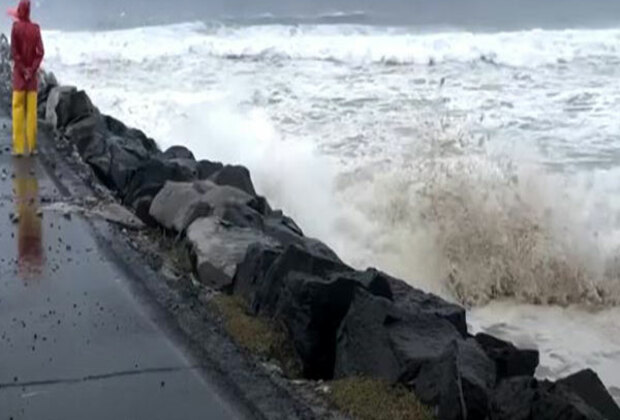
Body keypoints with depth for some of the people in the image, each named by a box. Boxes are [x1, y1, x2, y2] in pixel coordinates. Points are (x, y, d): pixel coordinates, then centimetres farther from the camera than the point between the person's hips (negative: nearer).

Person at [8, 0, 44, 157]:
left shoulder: (16, 27, -6)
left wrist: (23, 71, -8)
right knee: (32, 110, 4)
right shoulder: (36, 28, 2)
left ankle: (18, 147, -4)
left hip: (19, 74, -2)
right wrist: (32, 70, -7)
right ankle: (32, 146, 4)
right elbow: (40, 52, -6)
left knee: (18, 110, -1)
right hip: (32, 75, 2)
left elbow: (14, 51, -12)